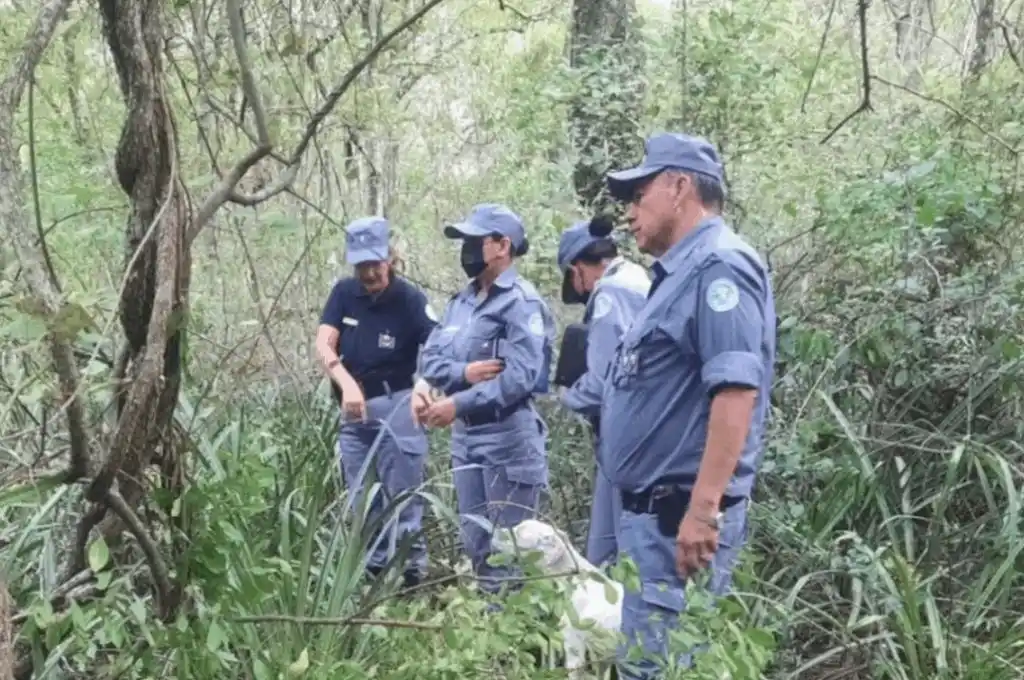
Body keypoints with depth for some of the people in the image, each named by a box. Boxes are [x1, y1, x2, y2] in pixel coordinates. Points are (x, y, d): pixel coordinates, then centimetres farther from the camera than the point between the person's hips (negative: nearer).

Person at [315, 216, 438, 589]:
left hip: (396, 407, -5)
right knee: (361, 502, 12)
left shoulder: (410, 299, -12)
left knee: (402, 500, -4)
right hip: (353, 410, 5)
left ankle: (412, 574, 2)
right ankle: (373, 572, 23)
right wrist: (347, 384, -25)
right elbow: (324, 344, -8)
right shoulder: (344, 292, 1)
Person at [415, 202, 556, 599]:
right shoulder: (460, 302, 14)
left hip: (509, 438, -8)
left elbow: (520, 376, -21)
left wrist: (458, 404, -22)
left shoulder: (521, 302, -11)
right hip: (465, 437, 8)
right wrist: (464, 371, -13)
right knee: (476, 544, 16)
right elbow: (430, 360, 8)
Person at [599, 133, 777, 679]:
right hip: (651, 510, 11)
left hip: (681, 514, -11)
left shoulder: (718, 266, -14)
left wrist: (703, 508, -28)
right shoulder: (680, 272, 18)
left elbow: (736, 390, -24)